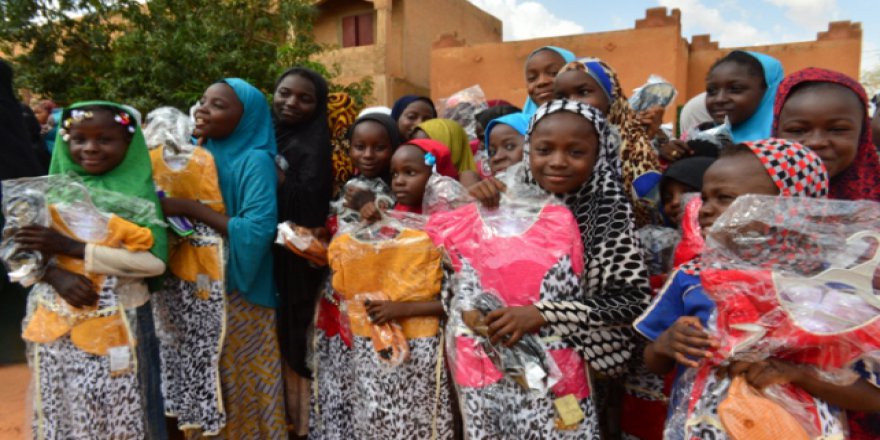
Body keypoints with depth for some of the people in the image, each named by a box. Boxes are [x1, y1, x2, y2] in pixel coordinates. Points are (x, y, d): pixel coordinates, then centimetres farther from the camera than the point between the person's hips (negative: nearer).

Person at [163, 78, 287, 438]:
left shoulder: (255, 160, -13)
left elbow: (258, 230, -24)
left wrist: (190, 209, -22)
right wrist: (172, 208, -7)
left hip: (241, 290, -6)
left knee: (241, 380, 7)